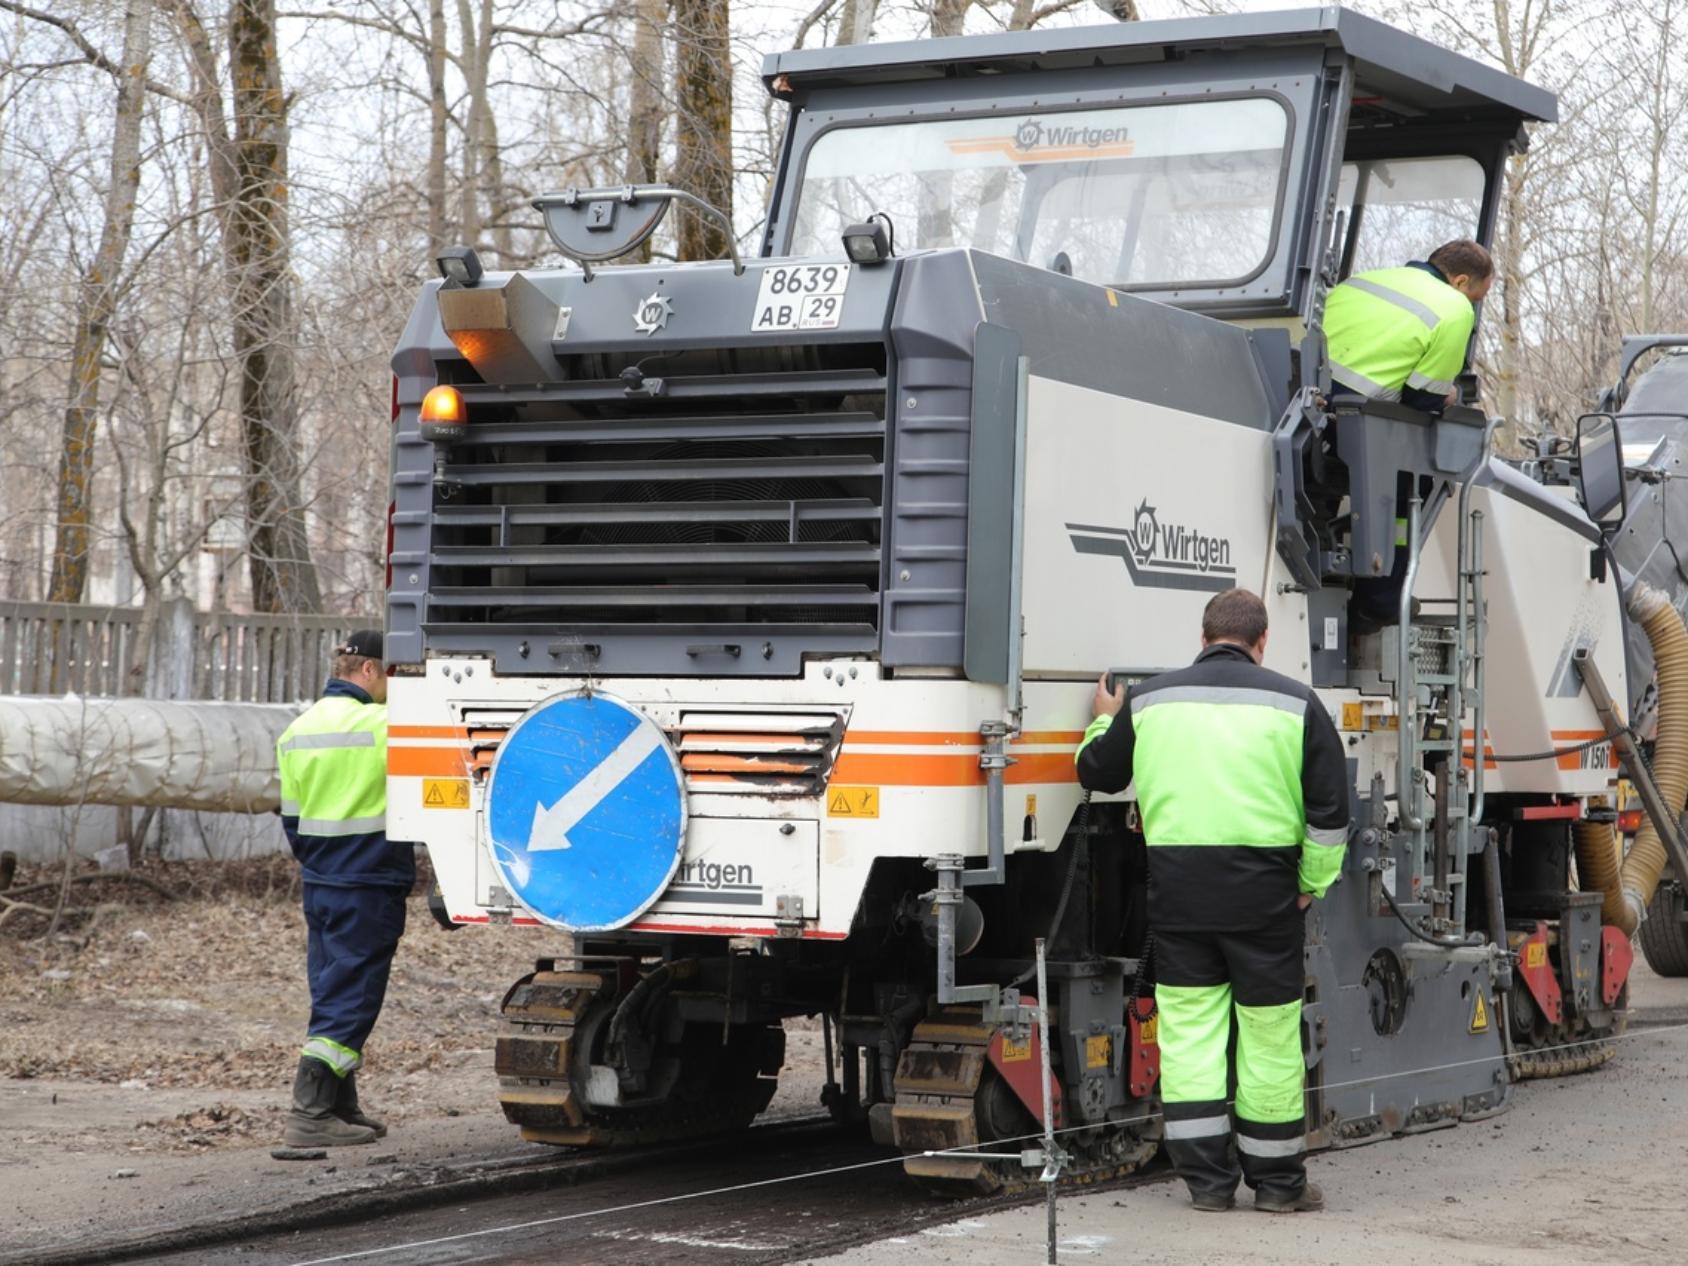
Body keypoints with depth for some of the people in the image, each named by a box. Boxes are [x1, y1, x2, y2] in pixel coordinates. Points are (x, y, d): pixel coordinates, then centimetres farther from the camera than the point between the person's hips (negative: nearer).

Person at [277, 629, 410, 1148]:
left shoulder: (298, 730, 10)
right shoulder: (381, 726, -15)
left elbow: (291, 817, 15)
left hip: (319, 886, 8)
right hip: (370, 886, -8)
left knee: (332, 995, 15)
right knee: (348, 1002, -5)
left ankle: (341, 1109, 20)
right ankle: (311, 1114, -9)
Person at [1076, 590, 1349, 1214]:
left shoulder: (1148, 700, 6)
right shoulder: (1293, 702, 2)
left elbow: (1097, 772, 20)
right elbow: (1330, 808, 1)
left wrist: (1105, 720, 39)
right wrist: (1311, 884, 12)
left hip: (1177, 891, 2)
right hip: (1263, 892, -1)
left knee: (1189, 1034, 7)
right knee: (1269, 1036, 6)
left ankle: (1206, 1179, 8)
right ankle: (1276, 1181, 14)